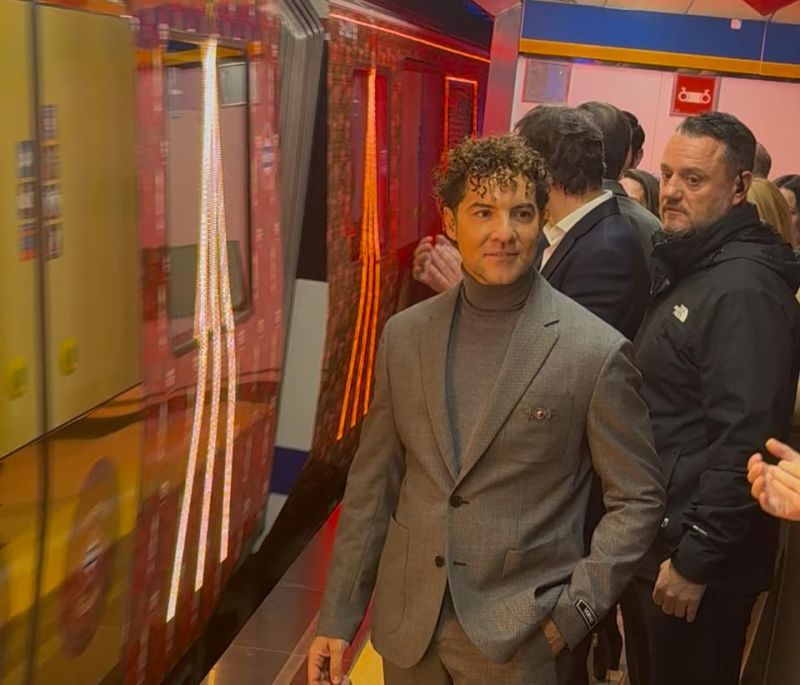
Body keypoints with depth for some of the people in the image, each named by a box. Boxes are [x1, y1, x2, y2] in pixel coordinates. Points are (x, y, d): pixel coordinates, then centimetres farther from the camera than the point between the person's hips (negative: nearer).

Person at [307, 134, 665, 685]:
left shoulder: (596, 352, -11)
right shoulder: (404, 335, 0)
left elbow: (638, 498, -4)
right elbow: (373, 484, 4)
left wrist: (573, 612, -11)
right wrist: (338, 618, 5)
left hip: (520, 636, -3)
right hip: (407, 626, 4)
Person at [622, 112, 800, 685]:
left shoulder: (745, 287, -20)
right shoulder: (686, 268, 10)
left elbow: (745, 438, -25)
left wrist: (696, 559, -21)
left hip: (699, 553, -9)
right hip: (651, 535, 9)